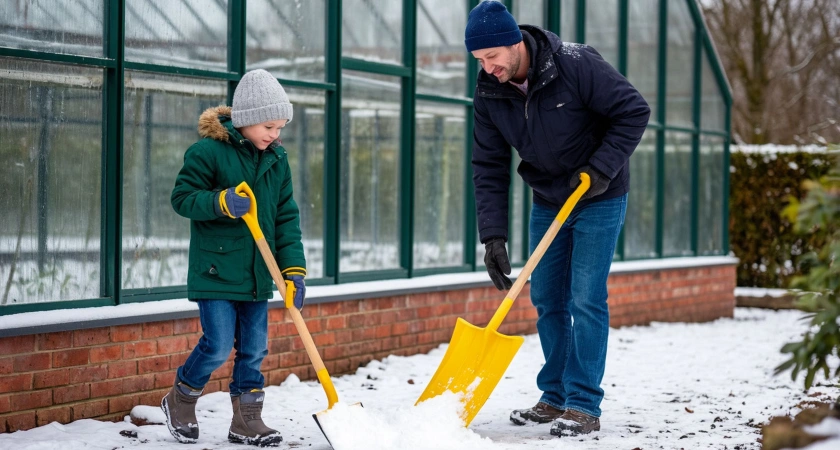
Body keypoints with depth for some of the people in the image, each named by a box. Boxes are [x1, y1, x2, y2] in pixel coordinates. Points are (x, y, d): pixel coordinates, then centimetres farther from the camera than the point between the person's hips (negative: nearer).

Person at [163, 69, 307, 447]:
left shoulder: (276, 160, 8)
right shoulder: (208, 151, -11)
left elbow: (286, 218, 9)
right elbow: (182, 197, -10)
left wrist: (293, 269, 2)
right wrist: (221, 203, -27)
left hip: (256, 274, 6)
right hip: (216, 270, -6)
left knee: (254, 348, 7)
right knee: (219, 345, -7)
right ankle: (180, 400, 17)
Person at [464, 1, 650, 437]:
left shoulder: (576, 65, -25)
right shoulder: (489, 94, -9)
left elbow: (634, 111, -17)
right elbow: (489, 168, -6)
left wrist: (602, 168, -23)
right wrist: (493, 236, -13)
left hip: (599, 200, -5)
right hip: (547, 202, 6)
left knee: (585, 300, -9)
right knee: (547, 301, 8)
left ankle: (584, 406, -5)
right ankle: (555, 398, 20)